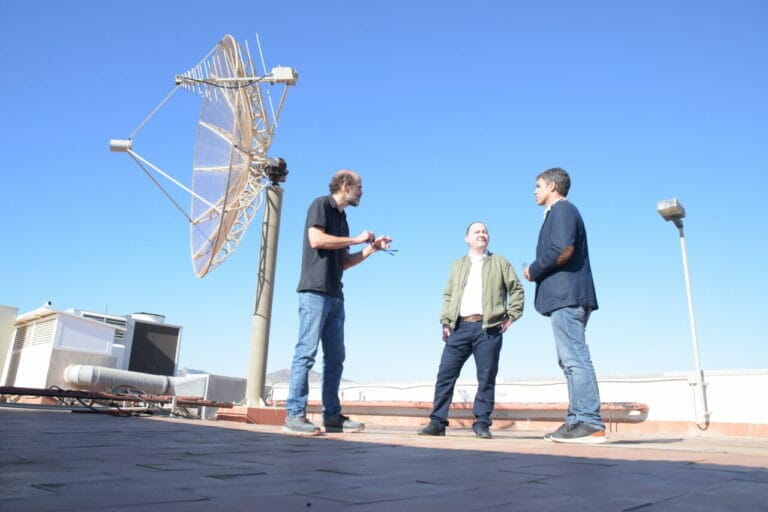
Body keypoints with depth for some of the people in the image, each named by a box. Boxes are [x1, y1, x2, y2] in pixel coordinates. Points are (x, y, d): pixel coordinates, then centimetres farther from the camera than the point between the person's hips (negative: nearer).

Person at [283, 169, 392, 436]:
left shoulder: (341, 217, 24)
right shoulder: (321, 205, 2)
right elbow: (316, 239, -15)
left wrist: (371, 248, 15)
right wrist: (356, 239, -6)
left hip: (334, 295, 9)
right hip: (315, 291, -9)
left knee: (335, 357, 6)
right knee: (306, 352, -11)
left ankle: (332, 415, 11)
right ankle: (294, 415, -9)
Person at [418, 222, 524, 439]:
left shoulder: (500, 263, 12)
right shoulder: (458, 264, 21)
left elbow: (516, 289, 11)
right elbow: (448, 295, 17)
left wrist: (511, 315, 0)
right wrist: (445, 322, 6)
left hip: (488, 327, -2)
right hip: (460, 326, 2)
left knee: (486, 377, -2)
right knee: (445, 373, -4)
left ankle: (482, 423, 7)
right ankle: (437, 422, 1)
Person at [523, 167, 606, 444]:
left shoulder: (562, 209, -5)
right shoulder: (561, 212, 26)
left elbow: (564, 249, -20)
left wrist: (533, 271, -8)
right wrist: (539, 272, 10)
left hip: (565, 296, -11)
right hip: (567, 296, 11)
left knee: (575, 359, -13)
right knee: (571, 360, 9)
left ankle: (590, 424, -13)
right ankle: (578, 422, 12)